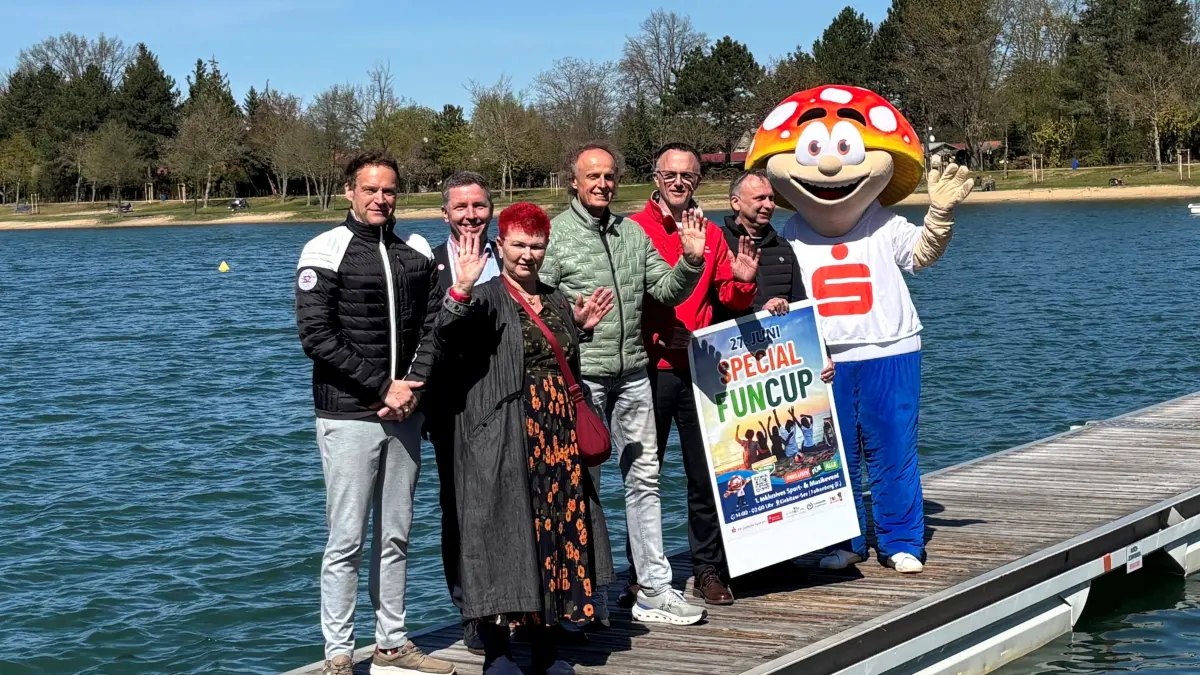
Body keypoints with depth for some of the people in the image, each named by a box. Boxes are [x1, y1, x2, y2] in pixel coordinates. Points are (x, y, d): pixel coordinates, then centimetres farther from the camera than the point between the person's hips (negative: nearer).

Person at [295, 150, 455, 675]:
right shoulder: (326, 252, -6)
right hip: (349, 416, -5)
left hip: (404, 414, 5)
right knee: (347, 540, -3)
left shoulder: (417, 252, 10)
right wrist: (383, 388, -13)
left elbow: (433, 326, 7)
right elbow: (315, 336, -12)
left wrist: (413, 387, -9)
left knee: (396, 535, 12)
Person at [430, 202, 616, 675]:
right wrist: (460, 290, -36)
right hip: (503, 442, -7)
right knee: (504, 534, -5)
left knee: (555, 529, 8)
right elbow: (446, 340, -23)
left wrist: (581, 328, 14)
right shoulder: (486, 299, -4)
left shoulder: (558, 301, 17)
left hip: (557, 438, 7)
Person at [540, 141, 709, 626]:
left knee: (643, 477, 7)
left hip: (632, 373, 5)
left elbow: (667, 290, 12)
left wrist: (690, 261, -5)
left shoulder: (632, 233, 13)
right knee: (583, 482, 1)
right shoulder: (555, 235, -3)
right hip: (581, 374, -5)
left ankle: (655, 590, 12)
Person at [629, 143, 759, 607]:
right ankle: (639, 577, 12)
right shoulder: (634, 229, -1)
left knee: (706, 474, 6)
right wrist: (652, 335, -18)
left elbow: (729, 300, 12)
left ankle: (709, 570, 15)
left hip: (699, 367, 3)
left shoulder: (710, 234, 12)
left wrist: (743, 282, -8)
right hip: (650, 367, -3)